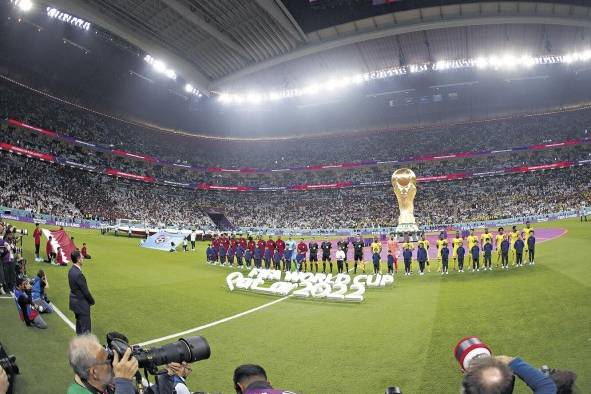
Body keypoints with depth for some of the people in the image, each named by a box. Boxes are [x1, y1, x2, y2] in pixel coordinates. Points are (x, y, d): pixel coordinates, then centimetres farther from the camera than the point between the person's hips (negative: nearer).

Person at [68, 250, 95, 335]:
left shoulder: (71, 270, 1)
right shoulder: (78, 274, -28)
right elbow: (85, 291, -22)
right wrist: (92, 301, -5)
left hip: (75, 302, 10)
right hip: (81, 304, -10)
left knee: (79, 324, 23)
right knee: (85, 328, 0)